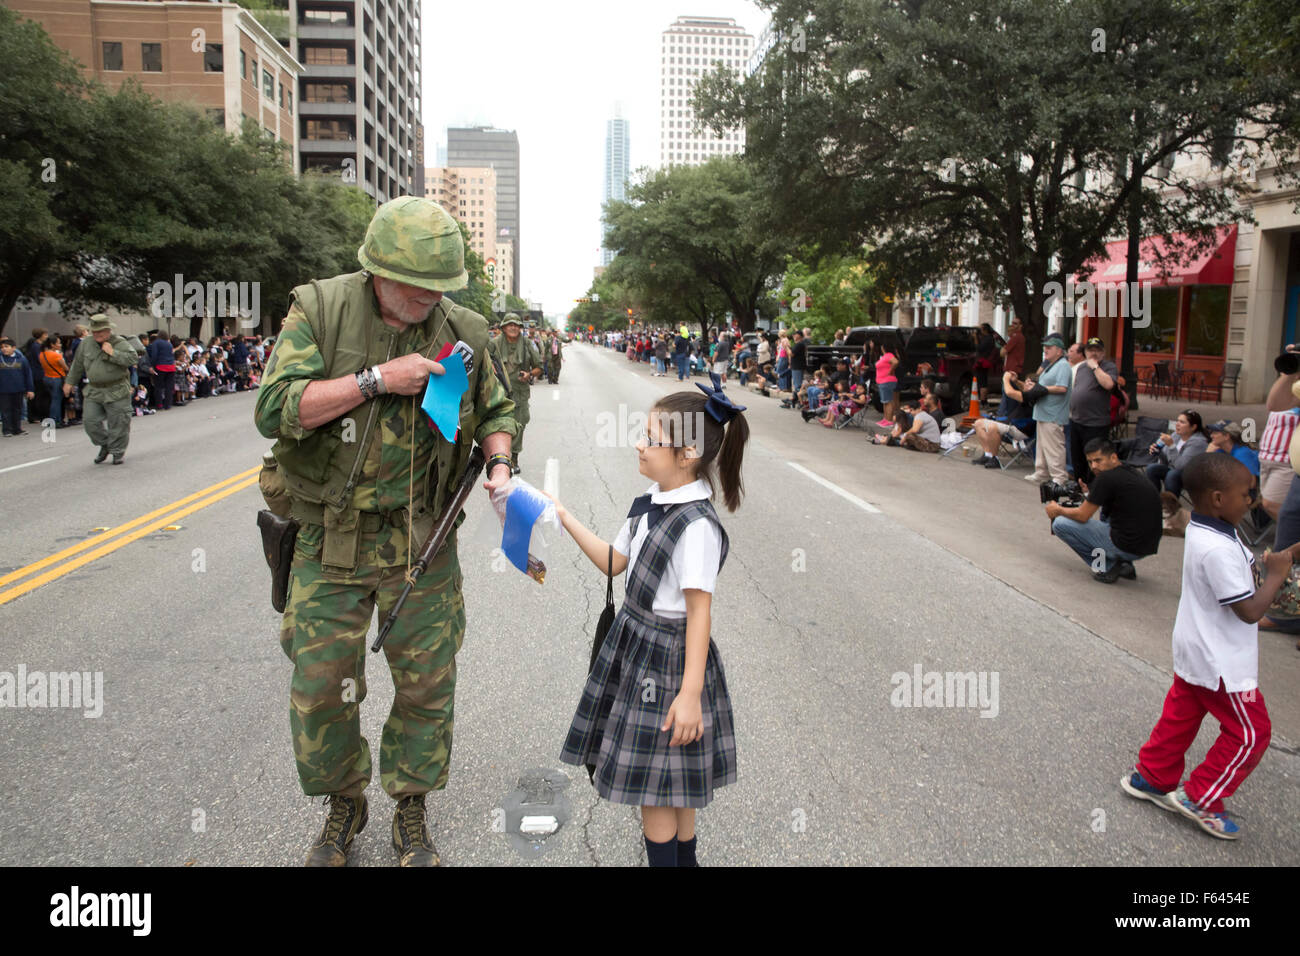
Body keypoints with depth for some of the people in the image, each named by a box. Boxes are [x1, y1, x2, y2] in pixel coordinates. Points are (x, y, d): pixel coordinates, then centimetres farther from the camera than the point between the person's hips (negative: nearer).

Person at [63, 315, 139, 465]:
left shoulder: (120, 343, -6)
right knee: (90, 421, 3)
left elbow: (132, 359, -19)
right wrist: (69, 382, 23)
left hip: (116, 392, -5)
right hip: (94, 392, 5)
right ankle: (105, 445, 25)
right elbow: (77, 365, 19)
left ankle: (118, 451, 14)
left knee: (118, 423, -2)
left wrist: (112, 353, -22)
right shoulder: (86, 345, 8)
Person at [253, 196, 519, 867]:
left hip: (424, 541, 1)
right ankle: (344, 806, 34)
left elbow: (495, 411, 12)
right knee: (320, 685, 8)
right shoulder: (319, 309, -8)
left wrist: (499, 464, -8)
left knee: (427, 684, 9)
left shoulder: (462, 331, -2)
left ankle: (411, 814, 31)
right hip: (333, 540, -1)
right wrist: (376, 379, -23)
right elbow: (275, 410, -17)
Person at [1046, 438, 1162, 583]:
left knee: (1060, 523, -1)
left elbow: (1082, 516, -6)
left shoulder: (1106, 478, -13)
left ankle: (1107, 567, 0)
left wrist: (1058, 510, 11)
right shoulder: (1132, 474, 13)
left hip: (1127, 547, -9)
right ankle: (1123, 564, 20)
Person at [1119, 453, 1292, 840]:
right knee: (1249, 733, 7)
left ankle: (1150, 777, 33)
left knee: (1180, 714, 21)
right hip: (1221, 663, -9)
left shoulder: (1200, 529, -1)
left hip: (1196, 651, 9)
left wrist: (1284, 556, -2)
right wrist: (1276, 574, -15)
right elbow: (1250, 610, -27)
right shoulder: (1219, 550, -31)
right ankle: (1200, 800, 17)